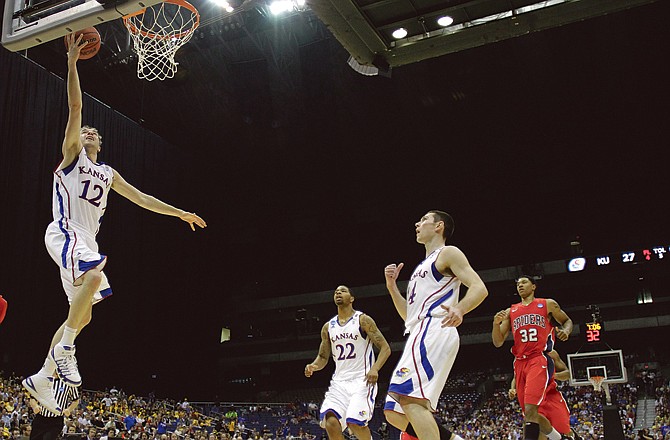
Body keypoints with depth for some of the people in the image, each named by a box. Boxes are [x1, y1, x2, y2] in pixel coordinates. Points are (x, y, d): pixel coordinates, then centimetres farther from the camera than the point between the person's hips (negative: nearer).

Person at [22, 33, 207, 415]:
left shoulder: (109, 174, 25)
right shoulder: (72, 153, 8)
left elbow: (141, 198, 24)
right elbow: (75, 107, -2)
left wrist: (179, 213, 19)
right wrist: (72, 62, -6)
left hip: (87, 240, 8)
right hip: (64, 231, -8)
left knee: (82, 315, 3)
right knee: (95, 275, -35)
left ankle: (42, 378, 11)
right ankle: (64, 348, -24)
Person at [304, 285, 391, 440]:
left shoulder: (363, 320, -2)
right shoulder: (328, 327, 12)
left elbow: (385, 348, -5)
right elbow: (323, 357, 20)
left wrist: (375, 368, -23)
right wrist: (313, 366, -4)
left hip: (363, 380, -4)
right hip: (339, 381, 4)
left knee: (355, 423, -22)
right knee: (331, 422, -17)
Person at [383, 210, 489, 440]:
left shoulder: (448, 253, 5)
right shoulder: (423, 266, 30)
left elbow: (479, 288, -10)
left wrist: (460, 309, -30)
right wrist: (392, 287, 17)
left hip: (433, 332, -10)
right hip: (420, 337, 10)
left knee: (411, 399, -27)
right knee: (394, 412, 3)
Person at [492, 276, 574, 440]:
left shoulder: (548, 304, 9)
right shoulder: (510, 311, 16)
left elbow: (567, 321, 18)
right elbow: (498, 343, 11)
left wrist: (565, 331, -6)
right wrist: (496, 323, -8)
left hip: (540, 359, -5)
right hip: (520, 362, 5)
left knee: (530, 408, -21)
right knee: (528, 411, 10)